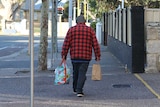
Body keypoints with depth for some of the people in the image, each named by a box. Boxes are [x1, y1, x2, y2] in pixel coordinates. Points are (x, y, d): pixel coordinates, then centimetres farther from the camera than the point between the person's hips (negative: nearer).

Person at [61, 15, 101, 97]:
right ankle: (79, 91, -13)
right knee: (82, 73, -2)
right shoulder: (90, 30, 3)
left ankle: (75, 89, 29)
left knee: (75, 73, 17)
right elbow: (95, 44, -1)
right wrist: (97, 56, 2)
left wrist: (64, 55, 1)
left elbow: (66, 43, -1)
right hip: (86, 56, -2)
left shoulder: (71, 30, 4)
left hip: (74, 56, 2)